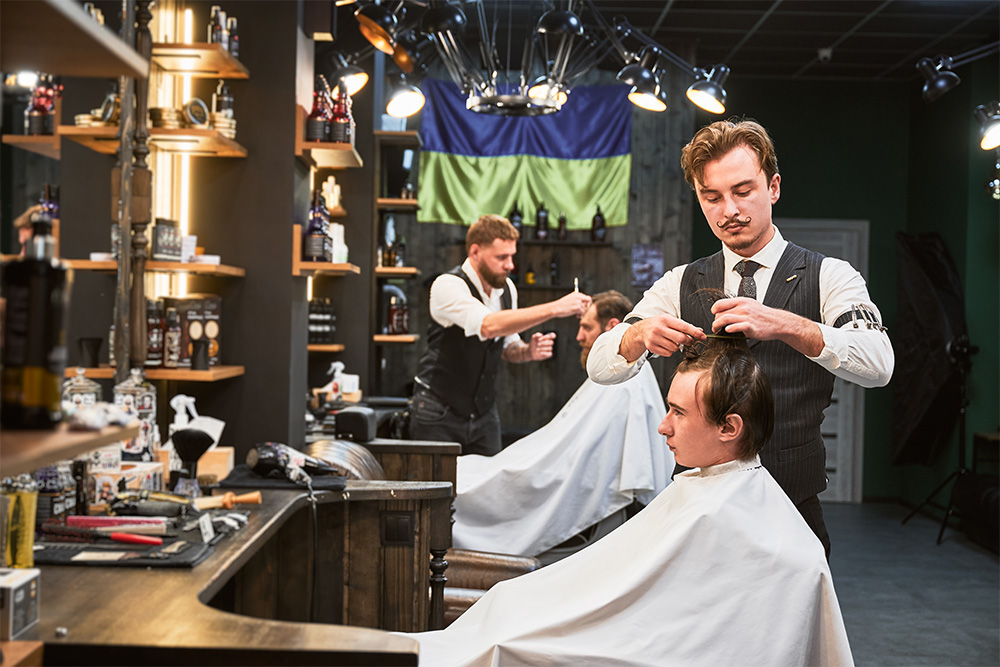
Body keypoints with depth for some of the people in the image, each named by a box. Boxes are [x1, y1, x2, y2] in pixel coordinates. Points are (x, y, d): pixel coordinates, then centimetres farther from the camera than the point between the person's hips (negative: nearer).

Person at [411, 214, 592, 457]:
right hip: (439, 412, -6)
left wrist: (527, 351, -10)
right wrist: (554, 308, -39)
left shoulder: (507, 288, 2)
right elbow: (489, 326, -37)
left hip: (484, 413, 6)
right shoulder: (448, 286, -20)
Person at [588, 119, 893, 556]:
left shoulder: (828, 278, -2)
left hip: (795, 508, -2)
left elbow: (877, 365, -19)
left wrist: (783, 324, -34)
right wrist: (641, 334, -23)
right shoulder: (681, 285, 8)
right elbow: (600, 367, 0)